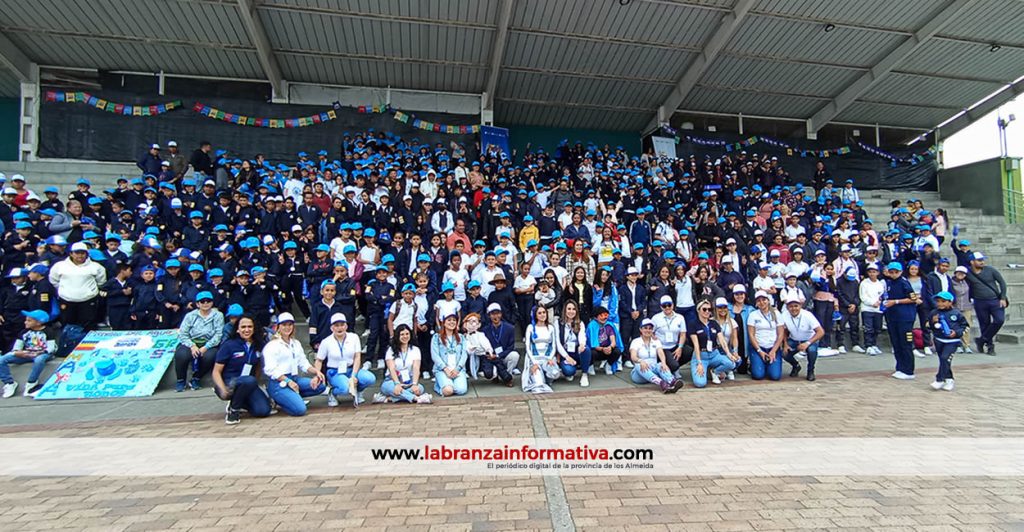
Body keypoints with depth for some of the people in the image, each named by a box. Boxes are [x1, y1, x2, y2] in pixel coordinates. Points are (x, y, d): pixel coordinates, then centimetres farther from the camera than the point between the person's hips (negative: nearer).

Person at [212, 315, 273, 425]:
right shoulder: (229, 345, -9)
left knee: (263, 410, -18)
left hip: (248, 385, 4)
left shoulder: (258, 345, 3)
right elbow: (216, 372, -9)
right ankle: (233, 409, -12)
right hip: (228, 384, -4)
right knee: (250, 380, -37)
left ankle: (240, 403, 13)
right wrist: (223, 390, -24)